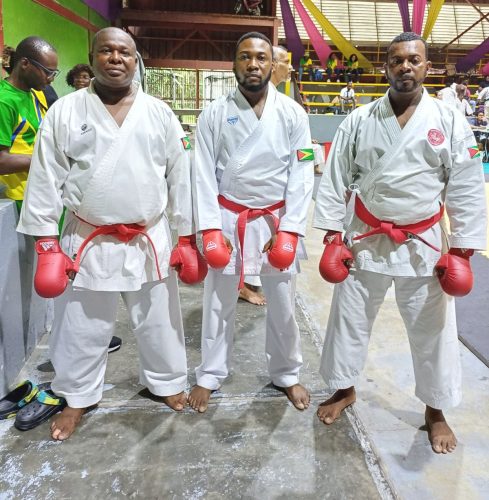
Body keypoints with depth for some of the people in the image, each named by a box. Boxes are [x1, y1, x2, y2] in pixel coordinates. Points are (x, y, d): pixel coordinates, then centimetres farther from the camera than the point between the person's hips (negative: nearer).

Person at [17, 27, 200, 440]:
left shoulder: (159, 113, 0)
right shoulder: (65, 111, -2)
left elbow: (181, 177, 2)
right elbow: (45, 180, -1)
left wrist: (187, 236, 1)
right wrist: (47, 243, -4)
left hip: (150, 240, 1)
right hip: (88, 241, 0)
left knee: (159, 321, 15)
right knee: (82, 327, 14)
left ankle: (167, 381, 39)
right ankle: (78, 397, 37)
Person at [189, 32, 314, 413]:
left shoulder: (292, 114, -2)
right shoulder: (215, 114, -2)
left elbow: (301, 175, -4)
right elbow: (203, 174, -4)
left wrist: (288, 230, -12)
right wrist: (210, 228, -12)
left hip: (276, 219, 1)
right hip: (228, 218, 0)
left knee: (282, 303, 10)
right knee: (218, 302, 10)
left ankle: (286, 375, 32)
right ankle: (210, 375, 30)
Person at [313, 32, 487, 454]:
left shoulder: (450, 122, -3)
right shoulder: (359, 121, -1)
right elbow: (335, 179, 1)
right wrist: (332, 233, -4)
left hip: (422, 244, 0)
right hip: (365, 239, 1)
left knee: (432, 328, 10)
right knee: (350, 318, 12)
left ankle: (435, 410, 33)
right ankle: (344, 390, 36)